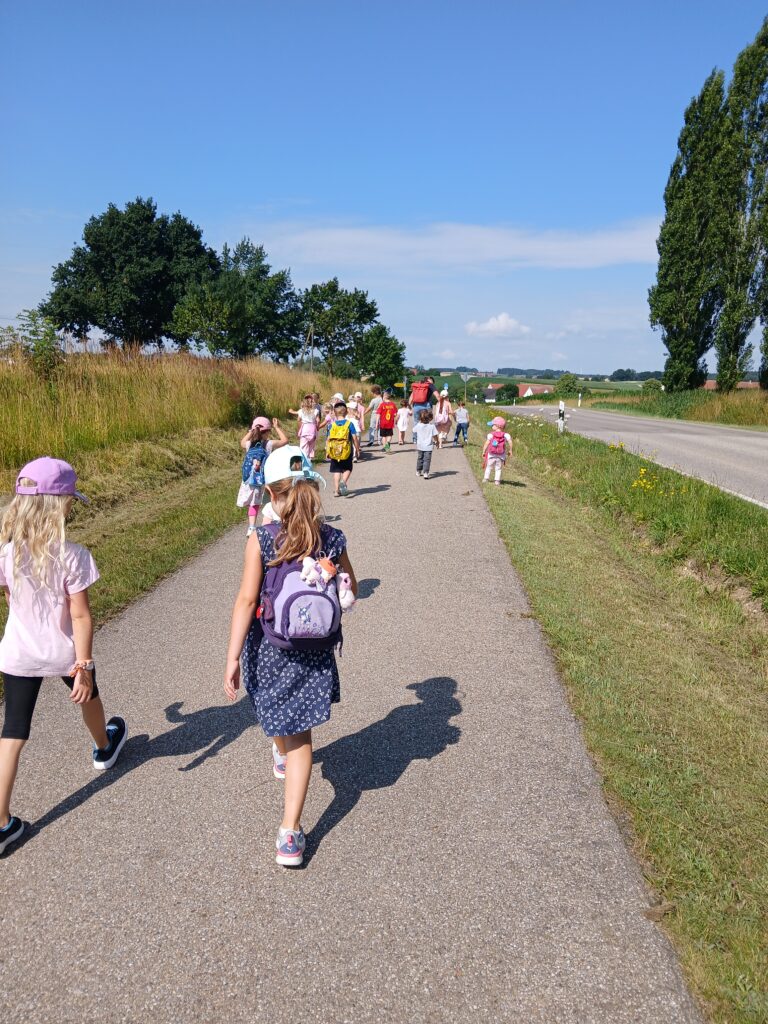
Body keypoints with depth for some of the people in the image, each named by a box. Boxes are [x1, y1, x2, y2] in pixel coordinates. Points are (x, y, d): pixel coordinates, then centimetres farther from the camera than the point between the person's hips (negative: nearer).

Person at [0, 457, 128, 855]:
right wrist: (84, 666, -13)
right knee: (87, 694, 29)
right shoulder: (71, 556, -24)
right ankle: (104, 748, 58)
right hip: (65, 653, -2)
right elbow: (81, 616, -20)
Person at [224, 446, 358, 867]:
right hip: (314, 651, 1)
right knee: (300, 735, 9)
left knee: (275, 709, 30)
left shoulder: (261, 539, -15)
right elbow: (350, 592, 5)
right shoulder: (332, 539, -8)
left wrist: (232, 658, -16)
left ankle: (281, 754, 62)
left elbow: (247, 600, -19)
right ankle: (290, 834, 4)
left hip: (268, 647, 0)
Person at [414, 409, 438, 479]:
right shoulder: (432, 426, -12)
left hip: (420, 446, 3)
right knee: (427, 460, -3)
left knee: (420, 458, 18)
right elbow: (435, 435, -11)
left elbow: (414, 431, 13)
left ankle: (418, 471, 30)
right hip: (428, 446, -3)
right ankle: (425, 473, -13)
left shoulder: (418, 425, -6)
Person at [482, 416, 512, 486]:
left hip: (491, 455, -1)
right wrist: (510, 450, -2)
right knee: (498, 469, 9)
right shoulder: (505, 435, -3)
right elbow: (510, 441, -13)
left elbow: (486, 443, -10)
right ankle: (497, 481, 4)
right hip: (501, 456, 1)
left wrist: (483, 452, -2)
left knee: (488, 467, 15)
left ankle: (486, 478, 16)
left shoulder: (491, 434, -6)